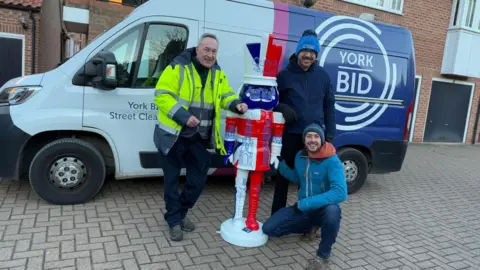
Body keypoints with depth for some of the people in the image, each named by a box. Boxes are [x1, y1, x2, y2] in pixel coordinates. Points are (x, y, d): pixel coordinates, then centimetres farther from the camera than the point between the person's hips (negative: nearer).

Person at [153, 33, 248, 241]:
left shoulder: (218, 74, 8)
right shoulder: (178, 68, -11)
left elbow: (225, 96, 12)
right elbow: (162, 96, -16)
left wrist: (236, 104, -11)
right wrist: (183, 116, -25)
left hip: (200, 139, 5)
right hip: (173, 136, -5)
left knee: (198, 180, 13)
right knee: (172, 180, 7)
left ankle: (181, 213, 36)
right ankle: (174, 220, 25)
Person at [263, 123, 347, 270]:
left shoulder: (332, 161, -21)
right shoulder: (300, 156, -2)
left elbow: (340, 193, -33)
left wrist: (305, 203, -34)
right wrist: (280, 165, 2)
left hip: (324, 209, -5)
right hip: (302, 208, 5)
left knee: (332, 211, -41)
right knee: (269, 228, -7)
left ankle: (323, 255, -13)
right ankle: (308, 227, 18)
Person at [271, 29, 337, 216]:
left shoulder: (322, 76, 6)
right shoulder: (285, 75, -1)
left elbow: (329, 106, 9)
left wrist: (330, 134, 3)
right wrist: (282, 108, -19)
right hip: (290, 134, -2)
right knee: (283, 175, 8)